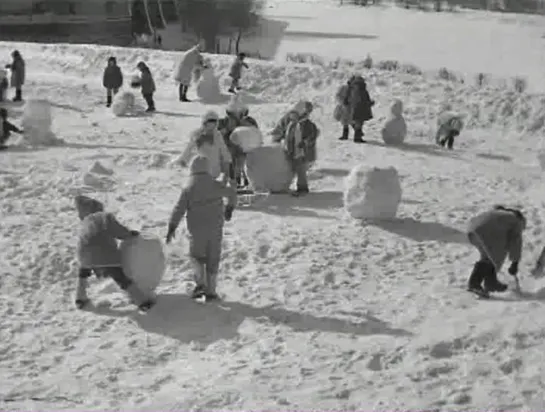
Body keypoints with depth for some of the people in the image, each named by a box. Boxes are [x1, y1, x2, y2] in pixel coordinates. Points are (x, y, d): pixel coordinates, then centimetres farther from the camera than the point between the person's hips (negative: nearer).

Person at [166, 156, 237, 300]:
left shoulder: (188, 188, -7)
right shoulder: (215, 185, -1)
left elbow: (179, 209, -9)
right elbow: (232, 193, 14)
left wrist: (172, 228, -3)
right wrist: (229, 208, 31)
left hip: (197, 230, -1)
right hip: (215, 228, 2)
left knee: (196, 256, 16)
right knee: (213, 259, 9)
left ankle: (201, 283, -3)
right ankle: (210, 291, 10)